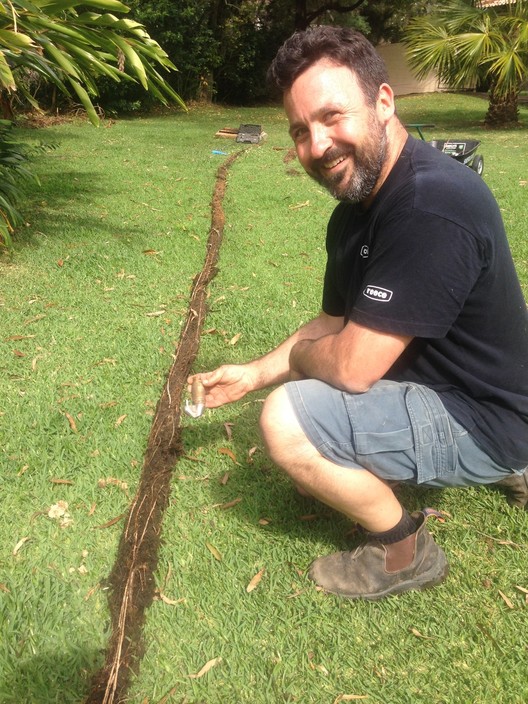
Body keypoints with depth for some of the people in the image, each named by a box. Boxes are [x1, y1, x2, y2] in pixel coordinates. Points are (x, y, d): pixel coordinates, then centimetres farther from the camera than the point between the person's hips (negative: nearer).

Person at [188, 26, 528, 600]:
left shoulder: (431, 208, -29)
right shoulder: (355, 211, 2)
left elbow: (350, 365, -29)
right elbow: (335, 324, 13)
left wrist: (297, 356, -7)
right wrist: (254, 373, 5)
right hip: (436, 382, 10)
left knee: (289, 420, -23)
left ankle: (404, 549, 3)